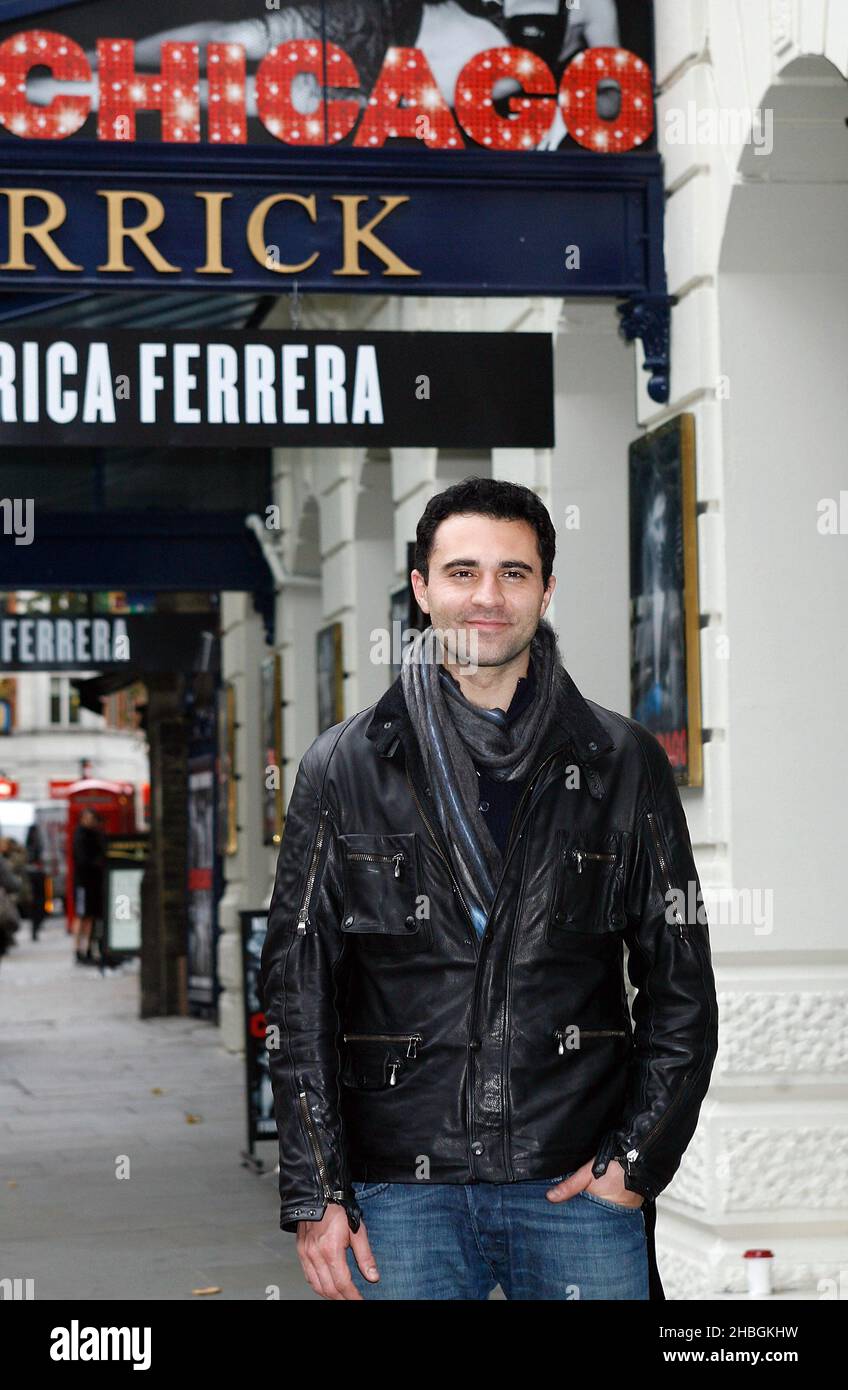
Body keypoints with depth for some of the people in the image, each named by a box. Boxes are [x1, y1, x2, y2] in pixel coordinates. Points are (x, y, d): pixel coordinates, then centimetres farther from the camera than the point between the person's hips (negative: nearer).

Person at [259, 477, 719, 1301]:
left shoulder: (623, 763, 6)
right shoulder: (344, 767, 6)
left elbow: (681, 982, 8)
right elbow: (296, 992, 4)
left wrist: (639, 1156, -1)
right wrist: (314, 1195, -2)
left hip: (580, 1186, 0)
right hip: (400, 1191, 0)